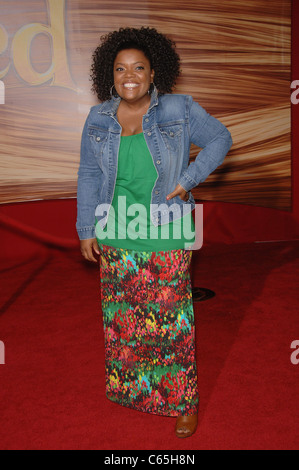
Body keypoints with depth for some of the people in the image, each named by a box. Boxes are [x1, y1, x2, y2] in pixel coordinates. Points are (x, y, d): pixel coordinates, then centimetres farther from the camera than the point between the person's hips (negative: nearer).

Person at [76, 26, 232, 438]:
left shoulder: (180, 110, -4)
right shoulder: (98, 119, 4)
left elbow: (219, 138, 5)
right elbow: (89, 176, 9)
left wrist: (189, 179, -8)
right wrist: (86, 230, 9)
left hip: (166, 235, -3)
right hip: (116, 235, 3)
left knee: (171, 317, 3)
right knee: (122, 312, 14)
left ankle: (183, 401, 22)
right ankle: (130, 386, 37)